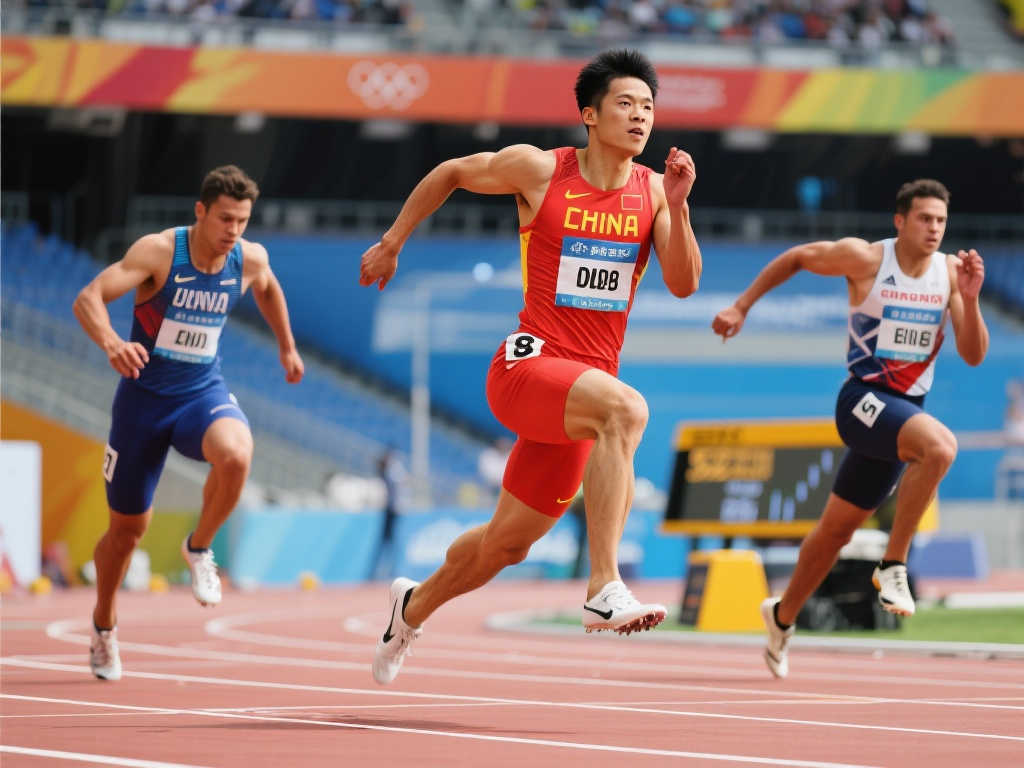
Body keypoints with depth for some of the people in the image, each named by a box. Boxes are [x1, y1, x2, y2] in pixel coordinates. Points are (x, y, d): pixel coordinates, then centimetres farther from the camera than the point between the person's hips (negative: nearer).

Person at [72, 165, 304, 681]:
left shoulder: (249, 259, -7)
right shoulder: (159, 251, -20)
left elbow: (267, 290, 20)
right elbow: (87, 299, -29)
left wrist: (286, 347, 29)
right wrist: (111, 342, -48)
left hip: (203, 393, 2)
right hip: (143, 395, -2)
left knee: (235, 456, -34)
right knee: (128, 526, 9)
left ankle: (199, 548, -6)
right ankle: (104, 626, 36)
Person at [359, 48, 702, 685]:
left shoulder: (653, 190, 4)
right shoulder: (538, 169, -5)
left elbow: (684, 284, -4)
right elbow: (450, 173, 11)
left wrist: (677, 206, -17)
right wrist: (391, 244, 16)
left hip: (584, 384, 5)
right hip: (528, 364, -5)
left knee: (508, 543, 16)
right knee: (625, 407, -37)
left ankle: (414, 608, 46)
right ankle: (605, 590, -42)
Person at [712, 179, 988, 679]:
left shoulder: (950, 271, -1)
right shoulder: (864, 258, -11)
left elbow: (974, 356, -3)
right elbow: (796, 258, 5)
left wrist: (970, 299, -18)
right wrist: (741, 307, 6)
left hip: (904, 411, 5)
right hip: (863, 398, -5)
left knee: (838, 527, 15)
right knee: (940, 446, -34)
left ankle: (783, 615, 35)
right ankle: (894, 564, -23)